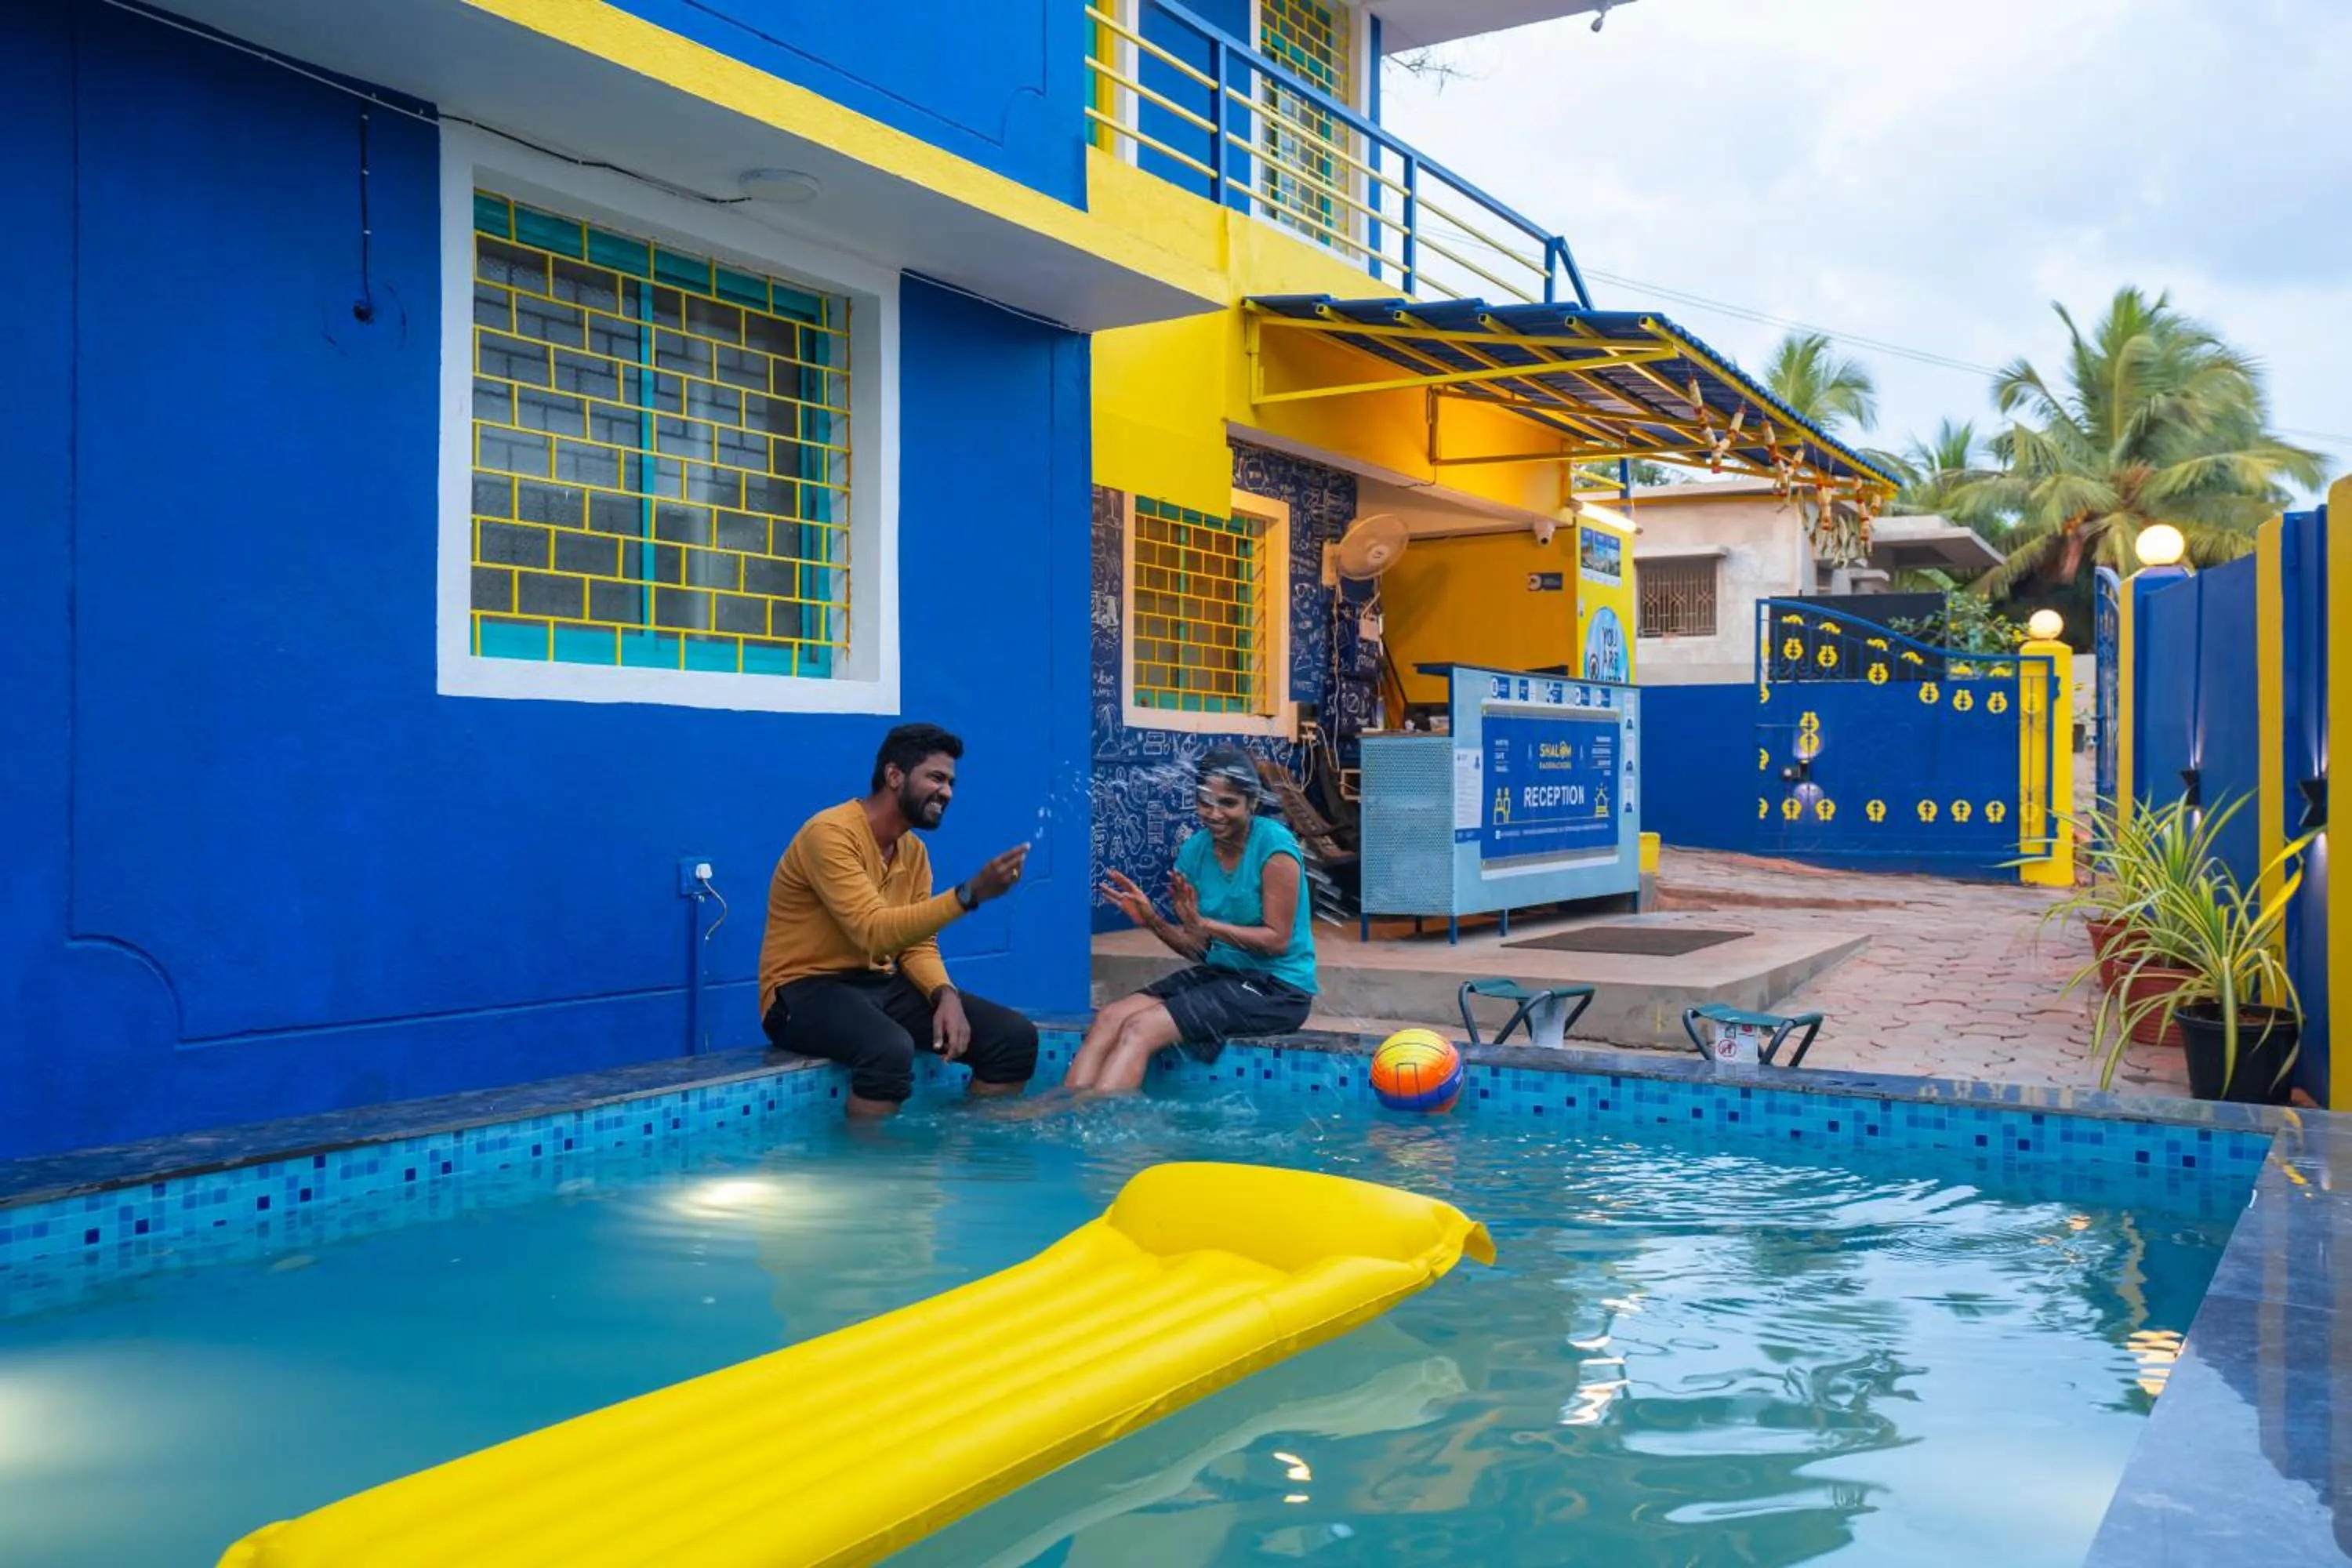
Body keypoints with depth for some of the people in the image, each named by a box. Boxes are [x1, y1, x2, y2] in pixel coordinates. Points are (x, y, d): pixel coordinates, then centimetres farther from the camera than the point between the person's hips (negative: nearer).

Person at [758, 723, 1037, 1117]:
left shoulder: (914, 850, 9)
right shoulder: (830, 833, -19)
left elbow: (918, 944, 8)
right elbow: (876, 933, -29)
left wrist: (946, 996, -14)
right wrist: (970, 893, -34)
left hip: (882, 986, 8)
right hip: (808, 990, -8)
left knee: (1015, 1036, -8)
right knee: (890, 1049, -40)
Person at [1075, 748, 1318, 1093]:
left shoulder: (1274, 845, -14)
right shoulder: (1195, 850, 4)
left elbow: (1278, 940, -16)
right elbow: (1199, 950, 7)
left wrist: (1203, 925, -24)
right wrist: (1153, 922, -11)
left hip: (1277, 987, -7)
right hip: (1219, 973, 7)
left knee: (1140, 1029, -22)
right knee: (1109, 1019, -12)